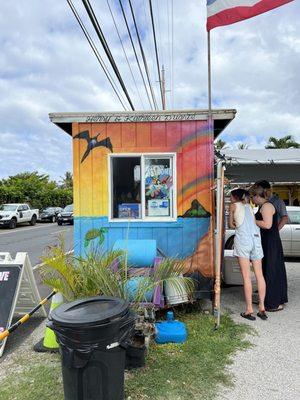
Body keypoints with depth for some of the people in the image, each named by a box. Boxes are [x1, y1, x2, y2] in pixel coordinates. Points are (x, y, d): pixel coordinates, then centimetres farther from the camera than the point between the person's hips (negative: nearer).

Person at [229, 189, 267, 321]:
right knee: (259, 275, 7)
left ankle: (249, 310, 0)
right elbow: (254, 223, 20)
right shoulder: (249, 206, 21)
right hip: (256, 238, 5)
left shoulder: (233, 206, 8)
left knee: (246, 276, -3)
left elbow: (231, 225, 12)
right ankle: (262, 308, 13)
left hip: (242, 240, -5)